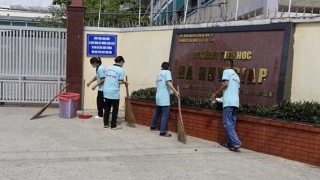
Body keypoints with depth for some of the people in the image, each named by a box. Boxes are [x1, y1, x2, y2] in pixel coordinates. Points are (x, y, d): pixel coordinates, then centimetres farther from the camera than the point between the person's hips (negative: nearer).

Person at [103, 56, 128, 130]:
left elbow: (107, 78, 13)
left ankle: (105, 123, 20)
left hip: (106, 91, 6)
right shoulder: (120, 70, -8)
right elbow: (120, 82, -12)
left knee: (107, 108, 15)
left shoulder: (108, 68, 10)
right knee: (115, 109, 5)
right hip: (114, 92, -6)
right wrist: (125, 82, 7)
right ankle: (113, 125, 8)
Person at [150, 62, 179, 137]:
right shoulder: (167, 72, -3)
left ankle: (153, 127, 36)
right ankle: (162, 132, -11)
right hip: (164, 97, -9)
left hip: (158, 96, 9)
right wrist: (176, 92, -19)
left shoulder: (159, 74, 19)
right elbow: (168, 82, -19)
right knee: (165, 115, -8)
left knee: (157, 112, 23)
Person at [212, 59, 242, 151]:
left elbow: (225, 84, -14)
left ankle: (236, 143, -16)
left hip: (228, 102, -8)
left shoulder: (226, 71, 2)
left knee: (228, 124, -8)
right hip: (235, 102, 8)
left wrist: (216, 93, -5)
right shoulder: (236, 75, 25)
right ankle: (229, 143, 14)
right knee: (231, 124, 11)